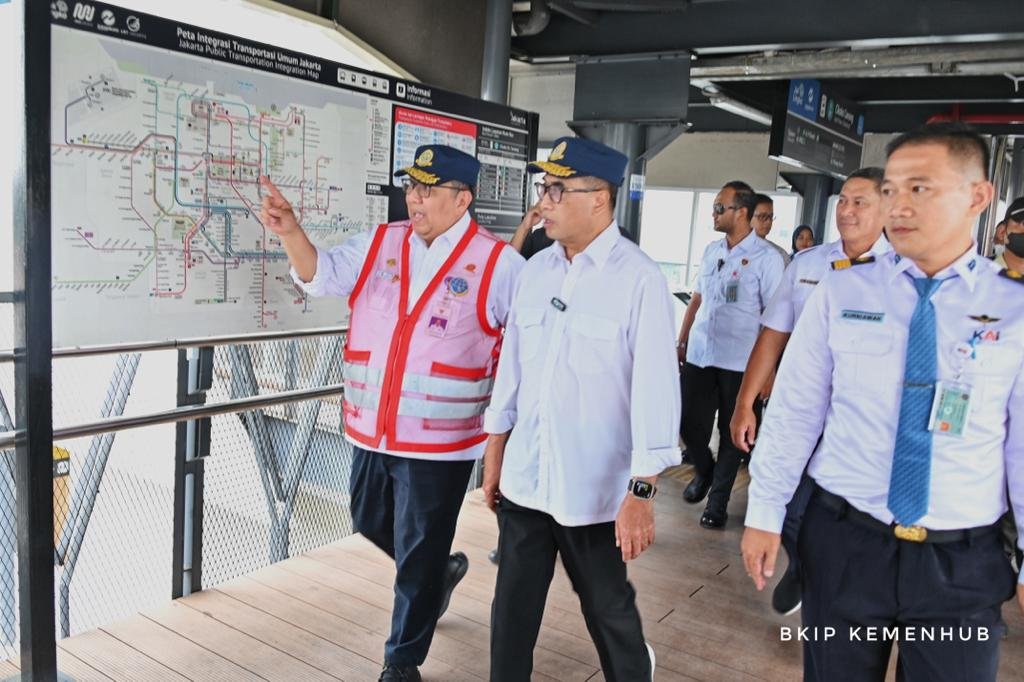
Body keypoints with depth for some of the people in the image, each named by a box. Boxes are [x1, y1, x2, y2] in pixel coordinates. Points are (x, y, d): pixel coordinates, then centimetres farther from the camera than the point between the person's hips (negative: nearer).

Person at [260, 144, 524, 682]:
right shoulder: (379, 244, 5)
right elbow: (321, 275, -2)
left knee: (418, 556, 7)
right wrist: (290, 231, -21)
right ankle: (441, 570, 51)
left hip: (440, 439, -5)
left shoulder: (496, 263, -8)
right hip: (372, 431, 6)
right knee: (371, 524, 23)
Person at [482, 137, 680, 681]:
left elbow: (655, 387, -15)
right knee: (512, 607, 15)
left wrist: (642, 492, -15)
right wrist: (494, 452, 14)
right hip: (523, 478, 5)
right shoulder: (534, 270, 5)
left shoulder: (639, 279, -13)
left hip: (596, 489, -4)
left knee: (609, 611, 16)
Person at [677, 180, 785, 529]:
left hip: (739, 362, -5)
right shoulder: (711, 250, 10)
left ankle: (718, 500, 24)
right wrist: (681, 342, 13)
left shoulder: (766, 258, -9)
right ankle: (703, 471, 39)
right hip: (699, 355, 5)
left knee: (731, 433, 8)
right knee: (690, 425, 8)